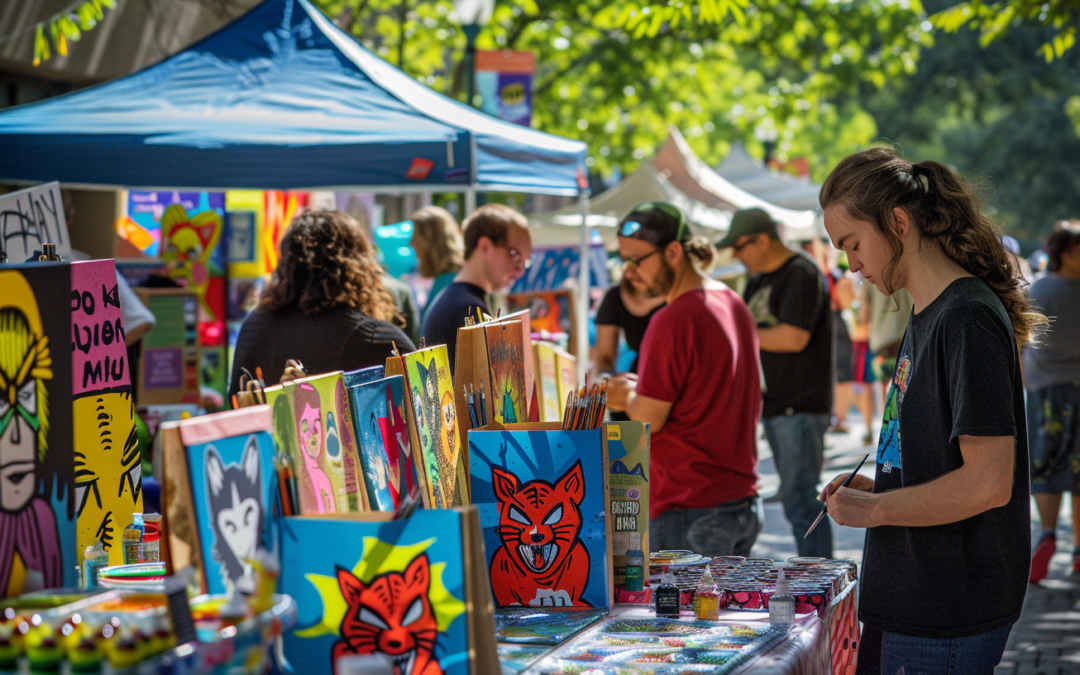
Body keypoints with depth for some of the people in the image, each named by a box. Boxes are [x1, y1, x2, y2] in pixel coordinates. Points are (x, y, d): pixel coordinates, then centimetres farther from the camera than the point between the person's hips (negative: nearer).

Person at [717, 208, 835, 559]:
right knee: (797, 499, 12)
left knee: (800, 500, -10)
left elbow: (793, 338, -20)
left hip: (801, 407, -9)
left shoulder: (802, 275, -11)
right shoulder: (758, 281, 17)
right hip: (775, 406, 9)